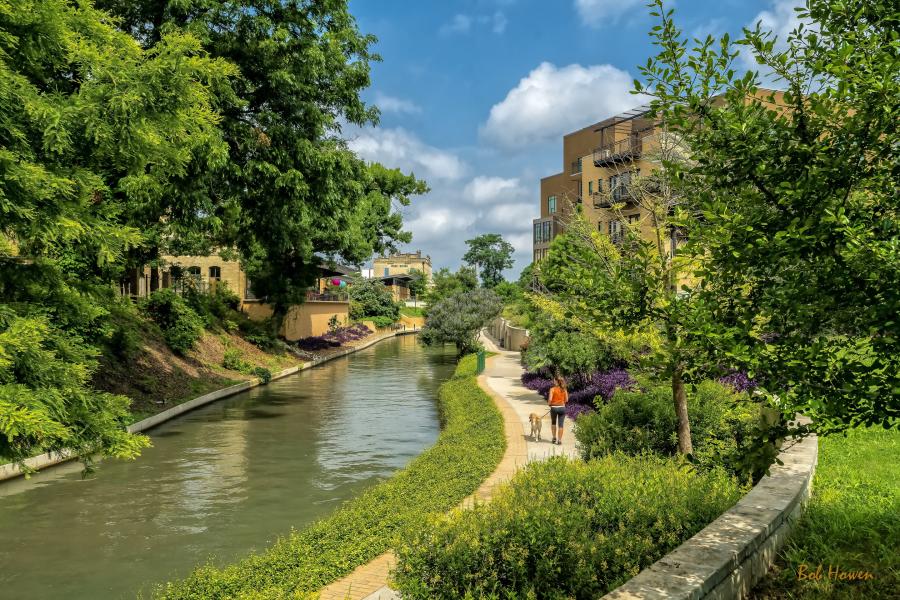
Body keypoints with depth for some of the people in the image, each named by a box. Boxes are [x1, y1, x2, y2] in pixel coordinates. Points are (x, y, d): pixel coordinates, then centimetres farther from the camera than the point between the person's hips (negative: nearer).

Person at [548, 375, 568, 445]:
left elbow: (550, 399, -18)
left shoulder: (552, 389, -11)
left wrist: (549, 403, 3)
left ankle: (554, 437, 19)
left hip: (554, 408, -2)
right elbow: (566, 400, 3)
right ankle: (559, 440, 4)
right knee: (560, 425, 5)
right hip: (562, 408, 2)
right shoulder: (564, 389, 0)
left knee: (553, 423, 22)